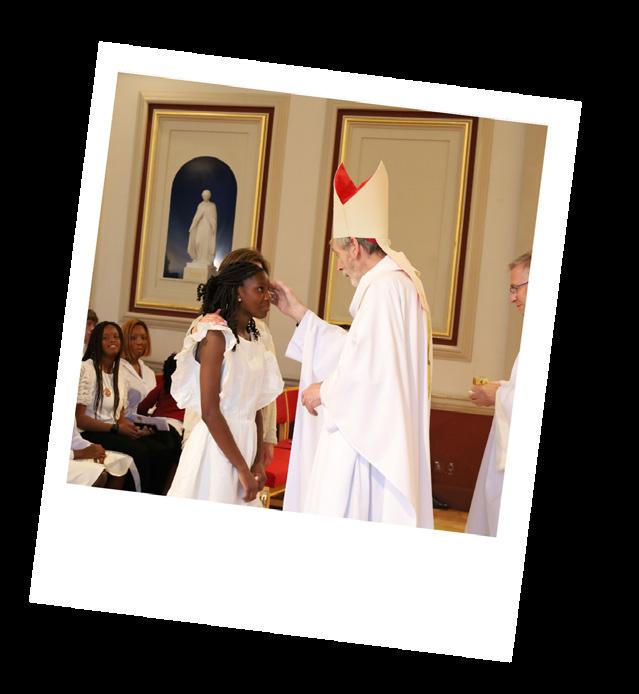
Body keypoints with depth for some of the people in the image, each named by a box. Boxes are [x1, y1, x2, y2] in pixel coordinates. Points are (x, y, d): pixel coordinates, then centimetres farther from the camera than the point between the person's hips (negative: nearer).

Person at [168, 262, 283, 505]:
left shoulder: (254, 340, 12)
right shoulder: (216, 336, -10)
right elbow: (209, 412, -16)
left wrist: (258, 461, 2)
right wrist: (242, 468, -16)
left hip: (244, 444, 7)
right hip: (216, 446, -7)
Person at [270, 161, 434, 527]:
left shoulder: (385, 287, -16)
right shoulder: (395, 283, 17)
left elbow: (371, 369, -23)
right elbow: (355, 349, 21)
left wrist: (325, 391, -7)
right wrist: (298, 313, 21)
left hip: (366, 440, -10)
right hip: (373, 439, 10)